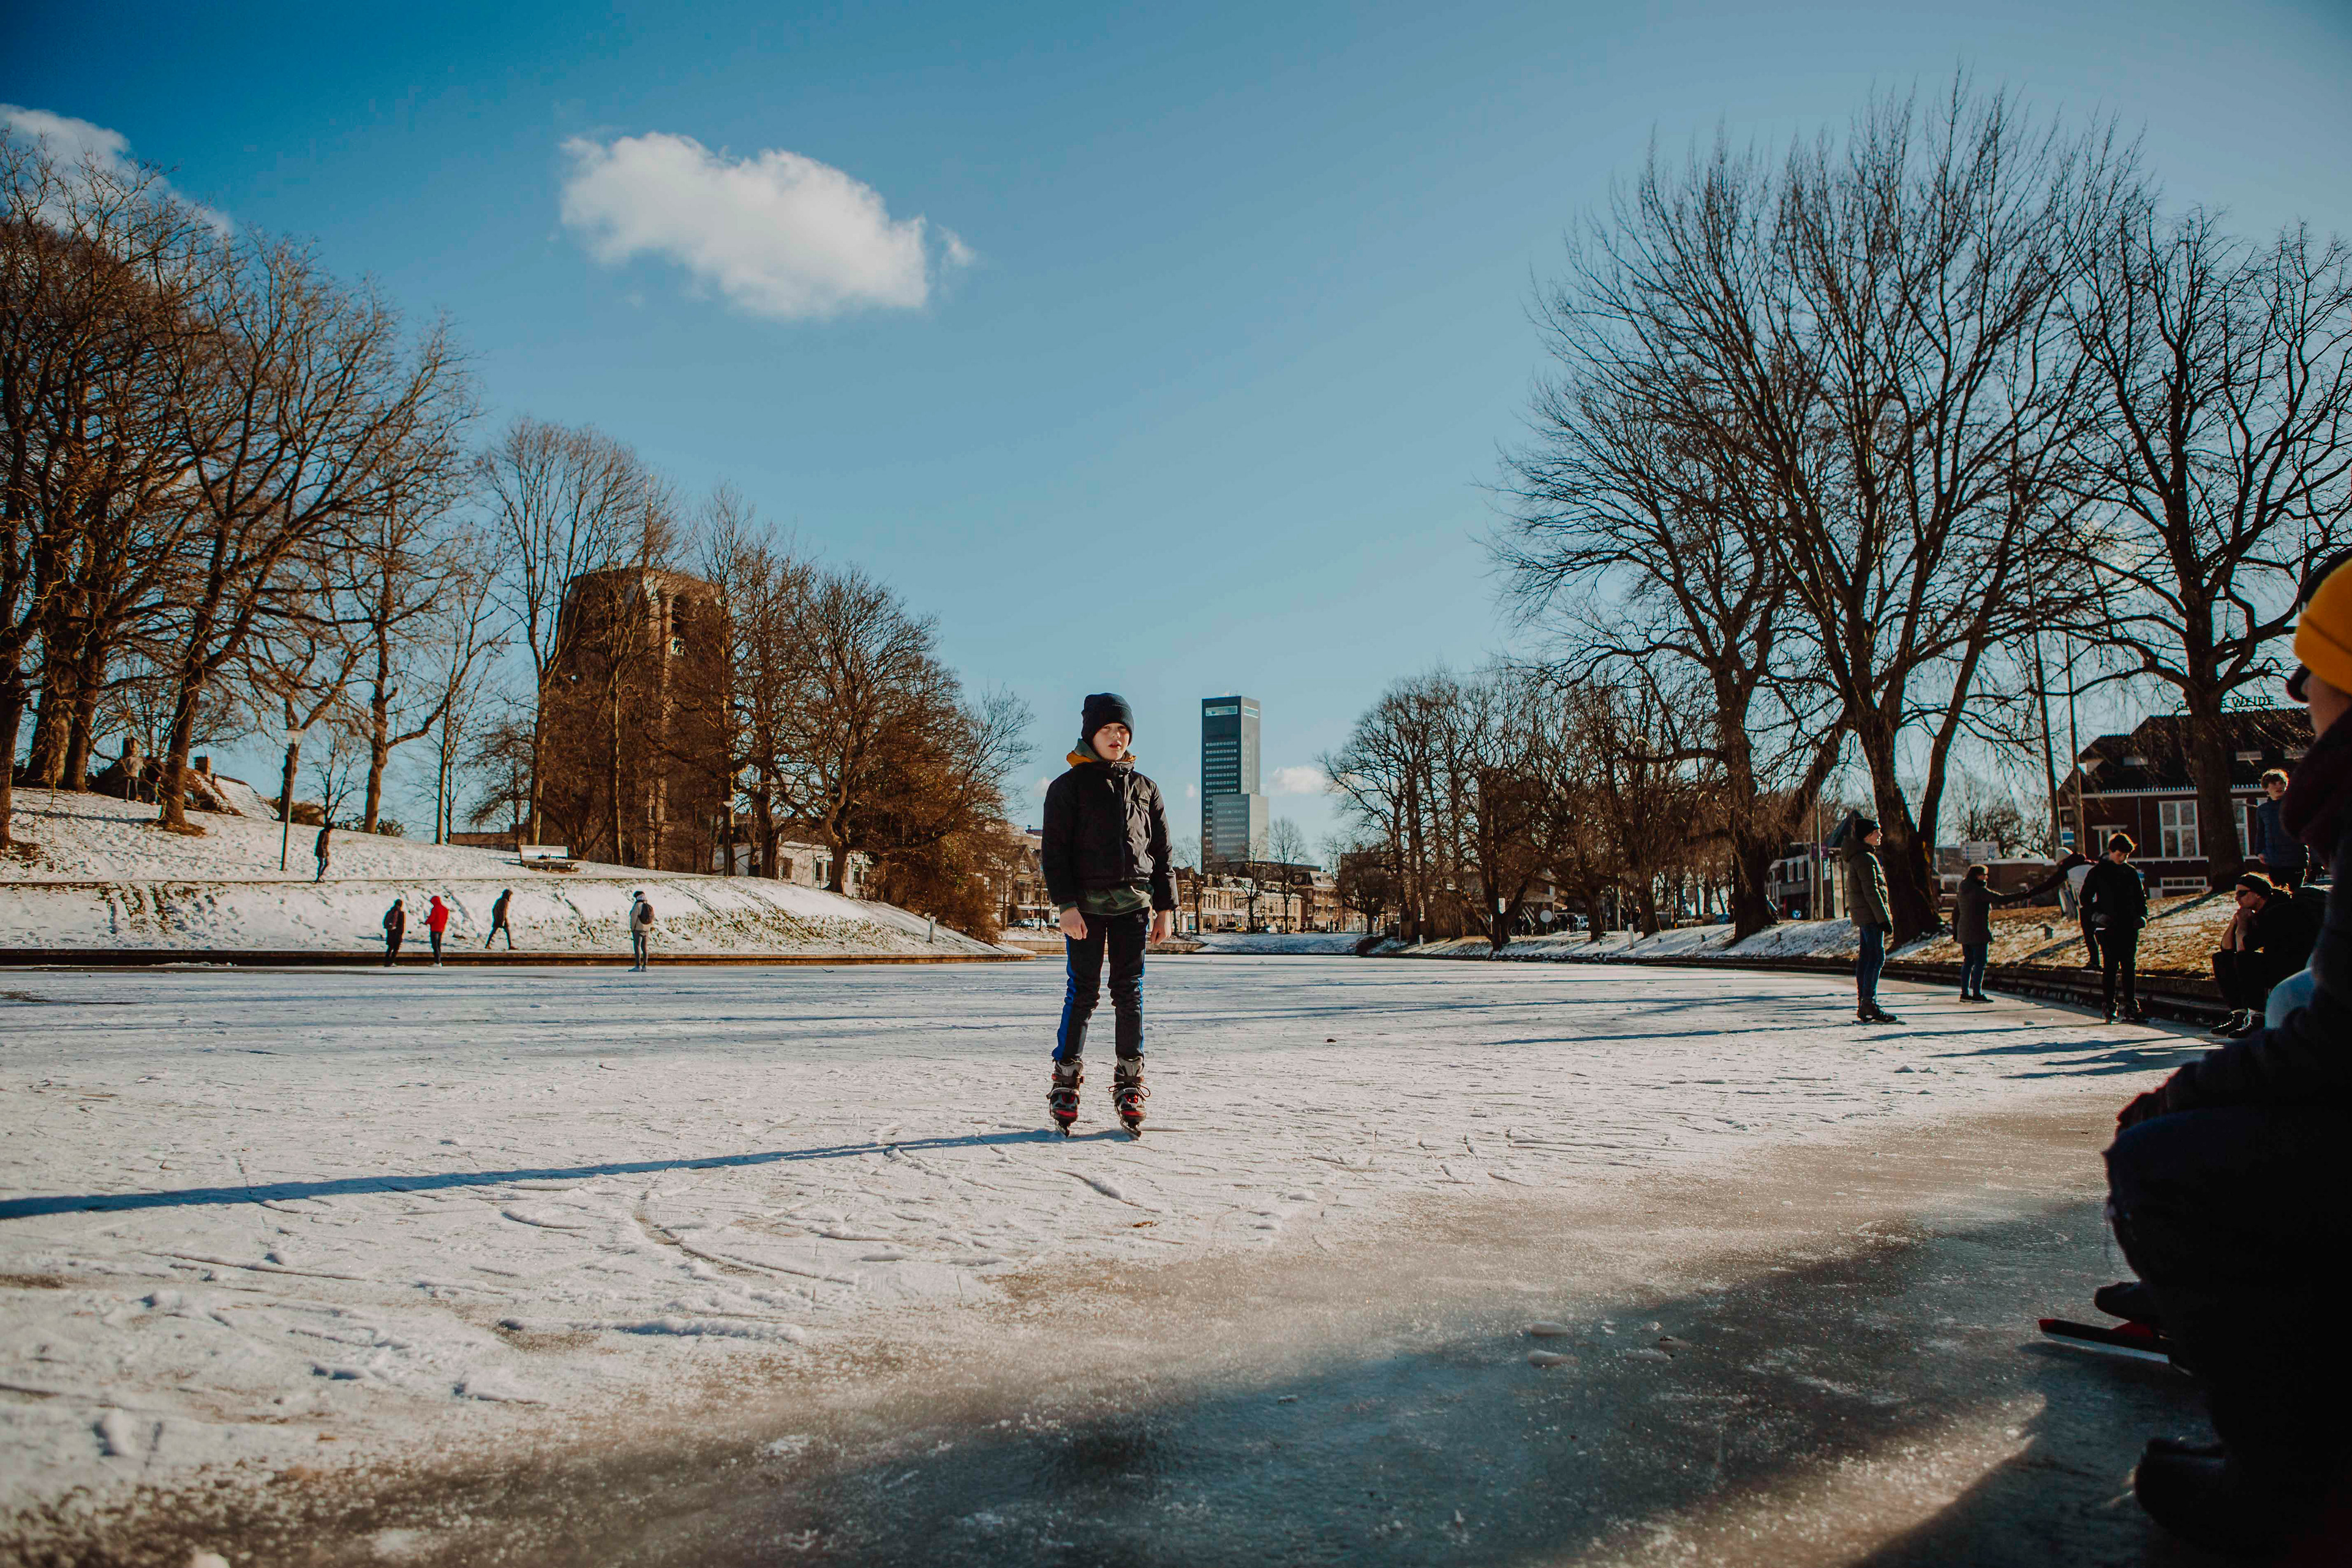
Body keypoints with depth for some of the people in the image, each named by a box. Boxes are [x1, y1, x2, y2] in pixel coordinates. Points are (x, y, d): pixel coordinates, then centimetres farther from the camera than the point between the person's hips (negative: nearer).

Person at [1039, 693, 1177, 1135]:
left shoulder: (1145, 789, 15)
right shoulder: (1069, 786, 3)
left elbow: (1162, 853, 16)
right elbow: (1054, 850, -2)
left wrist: (1165, 907, 9)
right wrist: (1066, 904, -12)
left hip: (1133, 903, 3)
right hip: (1086, 903, -3)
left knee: (1130, 993, 3)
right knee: (1082, 993, -3)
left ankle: (1130, 1085, 9)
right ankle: (1066, 1081, 8)